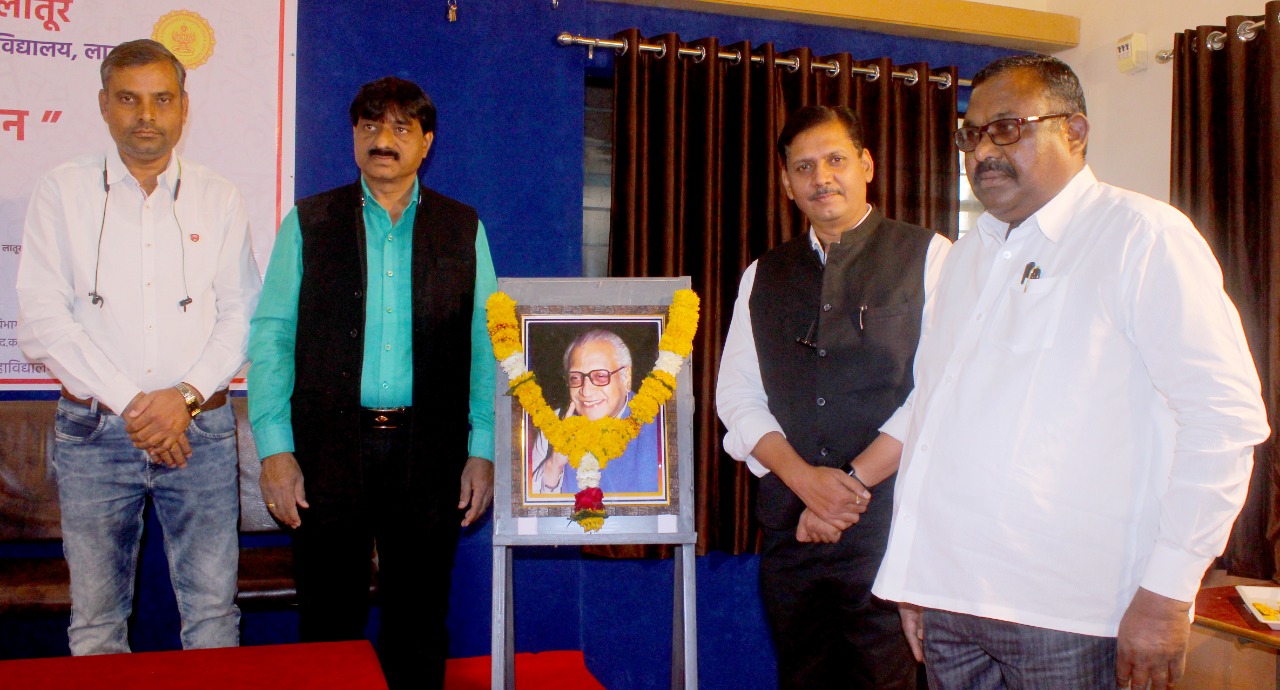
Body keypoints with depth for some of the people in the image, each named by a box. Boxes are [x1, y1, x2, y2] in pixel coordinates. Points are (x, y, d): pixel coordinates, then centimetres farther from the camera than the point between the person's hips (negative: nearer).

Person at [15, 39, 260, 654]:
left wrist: (187, 395, -11)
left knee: (213, 611, 3)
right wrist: (130, 404, -10)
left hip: (200, 428, 1)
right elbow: (41, 321, -3)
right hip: (93, 433, 0)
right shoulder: (62, 192, 4)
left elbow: (242, 315, 3)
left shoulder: (218, 198, 7)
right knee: (96, 619, 7)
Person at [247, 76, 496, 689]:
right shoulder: (308, 223, 7)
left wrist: (484, 452, -2)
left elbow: (485, 344, 5)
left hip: (429, 454, 1)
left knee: (420, 627, 9)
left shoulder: (463, 229, 8)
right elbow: (270, 337, 3)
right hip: (329, 449, 0)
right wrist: (275, 449, -6)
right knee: (329, 624, 8)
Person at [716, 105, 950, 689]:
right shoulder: (763, 277, 13)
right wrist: (804, 478, -9)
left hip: (891, 525, -3)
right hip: (791, 528, 4)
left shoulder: (927, 258, 0)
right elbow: (736, 396, 6)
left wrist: (856, 483, -12)